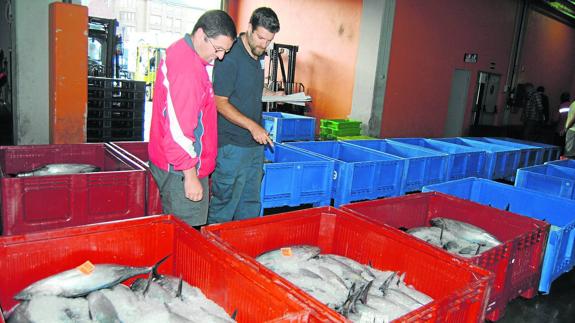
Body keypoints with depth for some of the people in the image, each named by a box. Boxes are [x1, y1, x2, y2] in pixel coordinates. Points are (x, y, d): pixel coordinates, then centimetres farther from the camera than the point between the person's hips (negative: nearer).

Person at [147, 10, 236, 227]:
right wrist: (191, 176, -20)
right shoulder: (187, 69, -22)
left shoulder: (179, 52, 11)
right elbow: (179, 129, -24)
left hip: (170, 161, 10)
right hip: (181, 169, -10)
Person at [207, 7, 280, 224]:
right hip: (232, 144, -8)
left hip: (255, 143, 8)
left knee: (251, 204, 16)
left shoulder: (259, 56, 11)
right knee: (225, 203, 2)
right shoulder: (230, 57, -14)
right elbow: (220, 102, -16)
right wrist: (252, 126, -23)